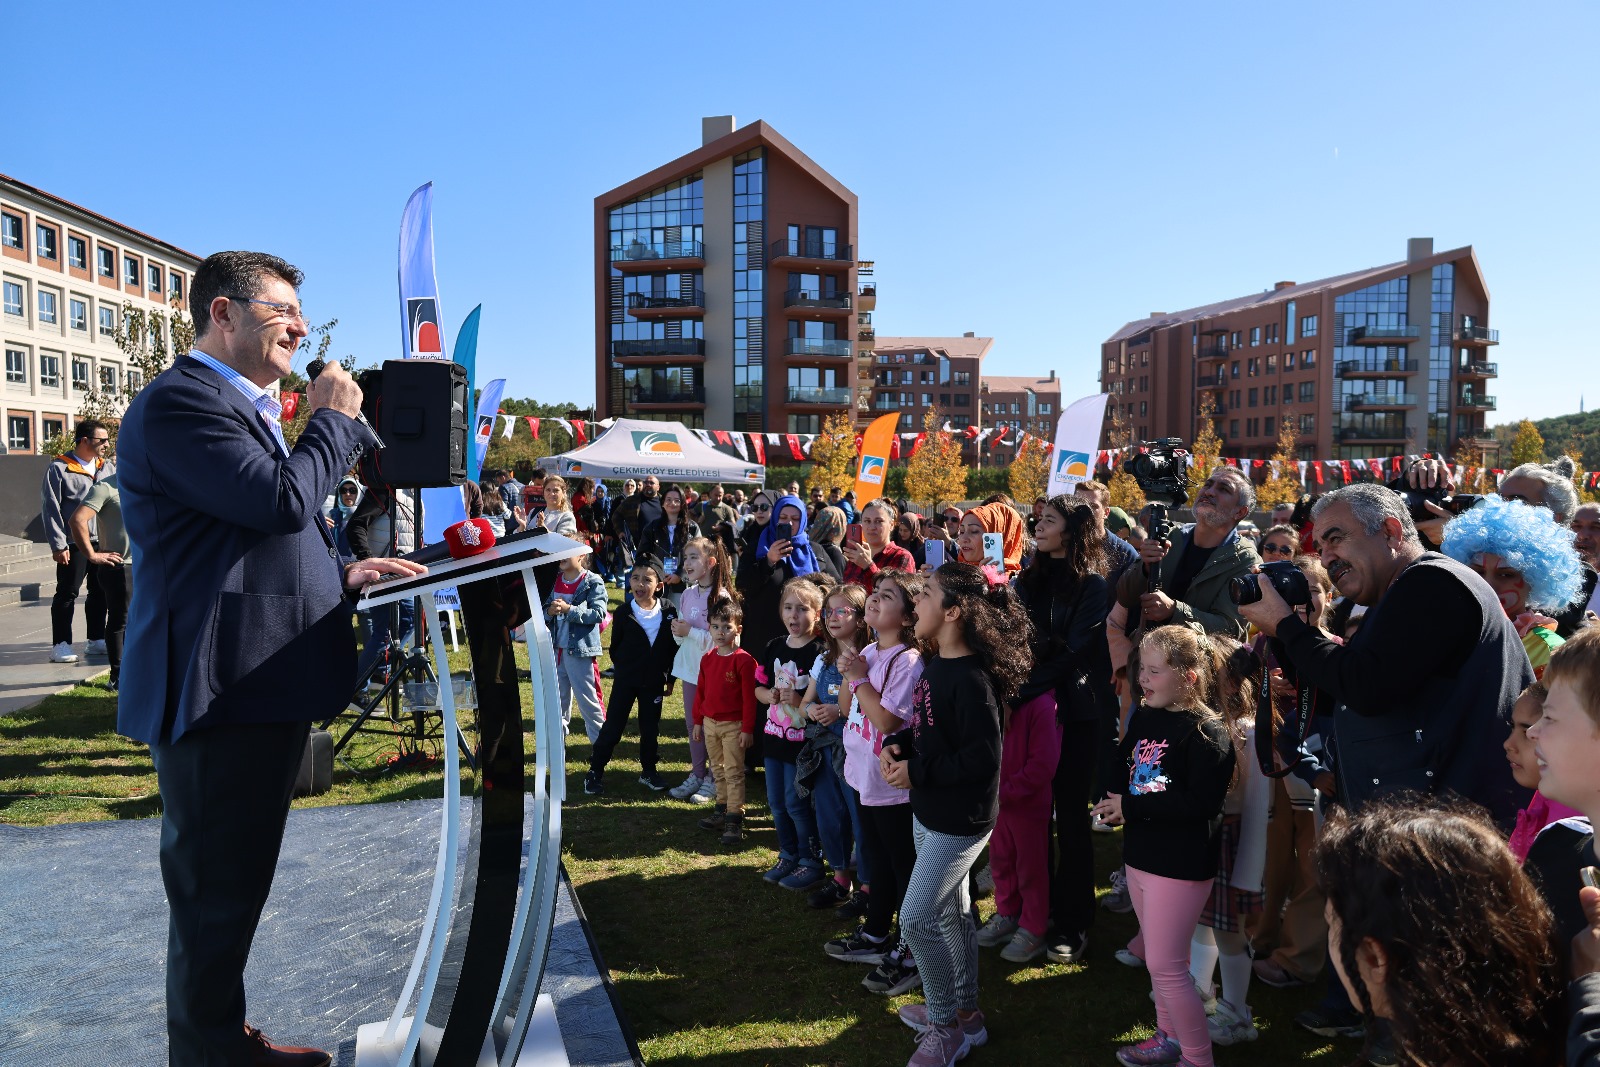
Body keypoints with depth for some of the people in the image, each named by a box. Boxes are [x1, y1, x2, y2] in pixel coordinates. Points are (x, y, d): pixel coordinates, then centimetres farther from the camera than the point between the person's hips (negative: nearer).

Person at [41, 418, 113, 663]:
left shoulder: (109, 467, 10)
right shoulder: (59, 469, -6)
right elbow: (50, 509, -8)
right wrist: (58, 545, -12)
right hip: (74, 544, -6)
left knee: (100, 592, 12)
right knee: (67, 594, 1)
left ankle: (97, 640, 22)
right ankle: (60, 645, 8)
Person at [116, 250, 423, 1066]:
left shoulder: (243, 406, 21)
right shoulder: (180, 401, -13)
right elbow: (283, 501, -25)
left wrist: (343, 571, 11)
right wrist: (333, 419, -9)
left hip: (264, 687, 11)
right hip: (222, 692, -11)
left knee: (235, 885, 21)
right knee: (216, 892, 2)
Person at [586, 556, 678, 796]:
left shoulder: (668, 612, -4)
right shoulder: (623, 612, -7)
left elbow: (673, 647, 2)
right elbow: (615, 648, 2)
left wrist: (669, 678, 4)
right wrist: (626, 667, -1)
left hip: (654, 682, 2)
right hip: (625, 681, -1)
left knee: (651, 728, 12)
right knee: (612, 726, 3)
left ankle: (648, 771, 28)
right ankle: (595, 772, 14)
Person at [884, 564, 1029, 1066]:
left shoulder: (970, 678, -25)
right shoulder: (934, 664, 3)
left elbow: (984, 756, -27)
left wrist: (917, 771, -22)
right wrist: (896, 745, -4)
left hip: (960, 819, -9)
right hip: (929, 811, 9)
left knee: (917, 918, -4)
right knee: (951, 913, 20)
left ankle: (946, 1025, 15)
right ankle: (963, 1012, 36)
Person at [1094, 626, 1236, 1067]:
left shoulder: (1207, 731, -18)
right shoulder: (1142, 718, 6)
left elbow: (1202, 803, -26)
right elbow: (1125, 773, 18)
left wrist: (1131, 807, -22)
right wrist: (1115, 804, -5)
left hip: (1181, 865, -8)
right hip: (1141, 856, 8)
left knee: (1166, 966, -2)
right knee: (1158, 958, 21)